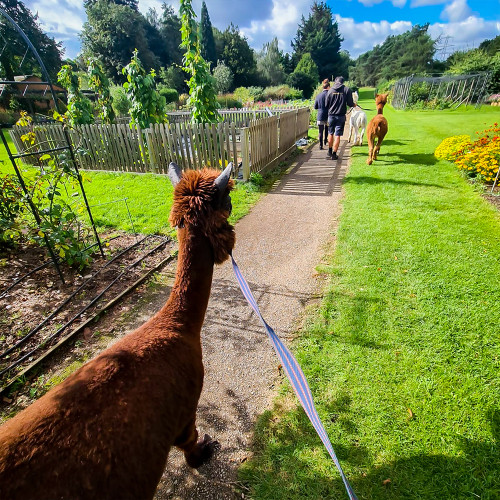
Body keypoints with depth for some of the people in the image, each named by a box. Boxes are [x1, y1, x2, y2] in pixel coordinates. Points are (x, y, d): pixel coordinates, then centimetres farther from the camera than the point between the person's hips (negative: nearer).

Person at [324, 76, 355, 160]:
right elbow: (350, 104, -4)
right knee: (337, 135, 0)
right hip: (341, 116, -1)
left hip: (331, 115, 2)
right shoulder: (347, 90, -3)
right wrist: (354, 105, 19)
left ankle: (330, 152, 26)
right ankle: (334, 154, 0)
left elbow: (326, 104, 3)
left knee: (330, 133, 17)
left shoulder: (330, 90, 1)